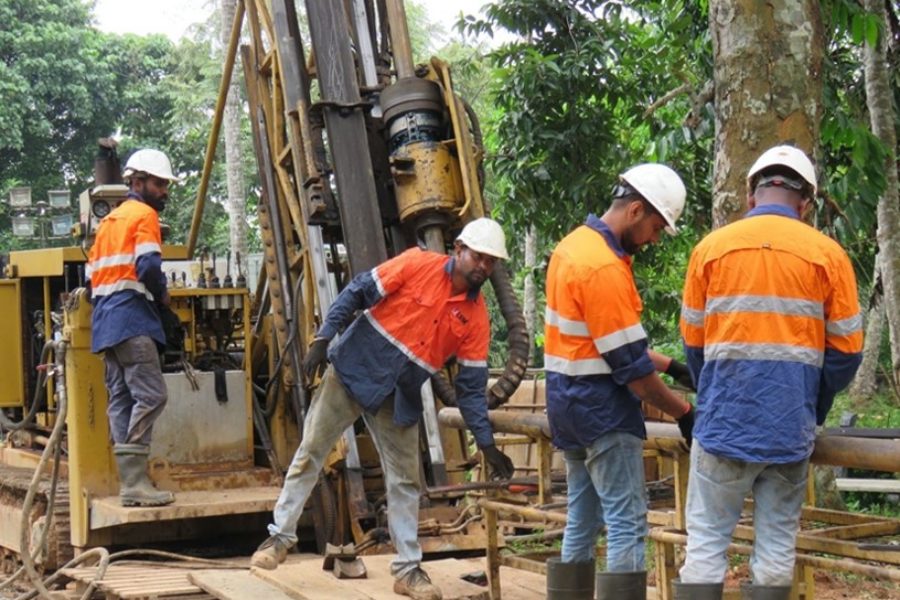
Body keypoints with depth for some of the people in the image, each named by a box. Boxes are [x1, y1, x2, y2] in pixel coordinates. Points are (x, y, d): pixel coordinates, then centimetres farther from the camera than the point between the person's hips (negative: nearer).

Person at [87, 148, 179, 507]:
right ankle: (135, 483, -20)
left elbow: (91, 273, 23)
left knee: (121, 398, 6)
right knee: (150, 395, -13)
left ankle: (129, 480, 4)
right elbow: (148, 265, -17)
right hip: (132, 318, -9)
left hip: (105, 321, 9)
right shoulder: (144, 215, -2)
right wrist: (162, 294, 0)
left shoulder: (109, 220, 25)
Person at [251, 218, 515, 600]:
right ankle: (281, 536, 16)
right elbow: (357, 293, -9)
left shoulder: (476, 317, -3)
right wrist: (322, 339, -16)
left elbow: (471, 385, 0)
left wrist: (486, 443, -4)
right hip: (353, 371, -3)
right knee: (310, 453, 2)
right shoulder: (417, 265, -13)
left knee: (405, 481, 6)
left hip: (399, 401, 3)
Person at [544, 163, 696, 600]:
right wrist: (684, 412, -8)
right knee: (628, 525, -7)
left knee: (582, 520, 14)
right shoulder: (604, 268, -21)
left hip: (570, 401, 10)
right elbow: (630, 367, -19)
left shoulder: (576, 244, 9)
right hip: (602, 408, -10)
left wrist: (669, 365, 15)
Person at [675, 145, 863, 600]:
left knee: (706, 540, 2)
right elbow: (846, 350, 3)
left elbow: (693, 343, 7)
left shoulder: (711, 248, 2)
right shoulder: (827, 254, 0)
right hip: (791, 425, 0)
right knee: (777, 542, 7)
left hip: (725, 420, 0)